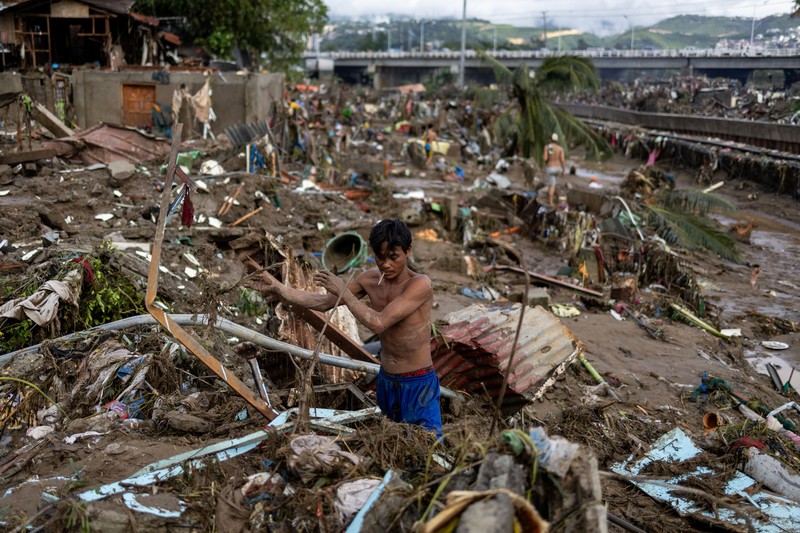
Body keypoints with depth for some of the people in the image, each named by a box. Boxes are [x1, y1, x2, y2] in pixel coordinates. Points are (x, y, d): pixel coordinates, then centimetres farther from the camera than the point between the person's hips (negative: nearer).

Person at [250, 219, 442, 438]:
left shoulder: (420, 284, -22)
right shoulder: (370, 279, -2)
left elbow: (378, 323, -29)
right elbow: (324, 303, 6)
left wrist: (343, 292, -19)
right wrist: (277, 288, -1)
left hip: (418, 385, -6)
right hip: (386, 381, 6)